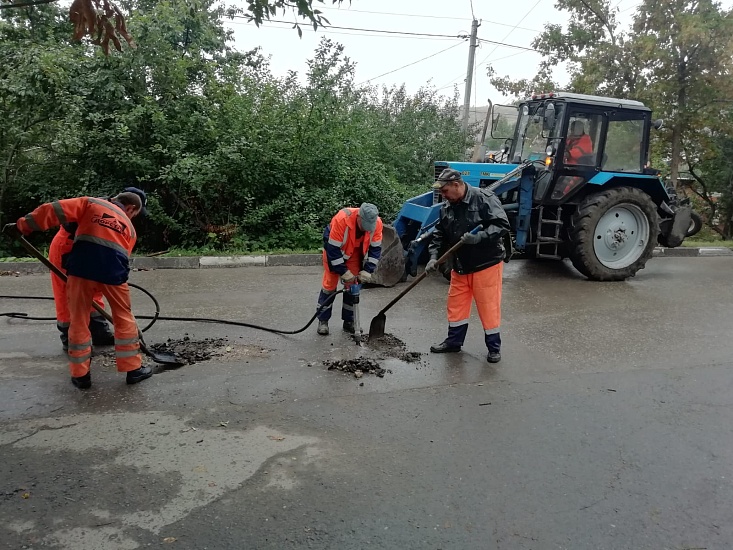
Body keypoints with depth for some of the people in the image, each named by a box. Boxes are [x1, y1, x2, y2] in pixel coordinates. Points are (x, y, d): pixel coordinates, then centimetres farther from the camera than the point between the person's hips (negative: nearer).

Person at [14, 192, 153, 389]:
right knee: (124, 319, 17)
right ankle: (133, 369, 21)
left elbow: (56, 210, 6)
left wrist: (23, 225, 11)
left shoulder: (91, 203, 20)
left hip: (82, 266, 0)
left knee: (79, 321, 12)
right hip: (112, 271, 1)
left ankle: (81, 375, 19)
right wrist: (98, 289, 26)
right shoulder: (129, 227, 24)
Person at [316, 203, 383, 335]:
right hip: (334, 247, -3)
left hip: (356, 251, 4)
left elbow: (375, 249, -14)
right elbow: (333, 249, -31)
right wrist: (344, 272, -26)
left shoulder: (377, 223, -26)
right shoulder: (341, 220, -38)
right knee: (330, 284, -3)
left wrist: (366, 271, -20)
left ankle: (349, 321, 14)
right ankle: (323, 320, 9)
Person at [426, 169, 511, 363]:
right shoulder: (446, 207, 4)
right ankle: (454, 341, 31)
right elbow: (439, 234, 9)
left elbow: (502, 225, -21)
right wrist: (434, 256, -5)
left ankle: (494, 346, 18)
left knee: (488, 306, 2)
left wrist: (479, 237, -33)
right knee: (456, 304, 14)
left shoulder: (484, 198, -16)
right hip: (460, 265, 6)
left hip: (486, 264, -6)